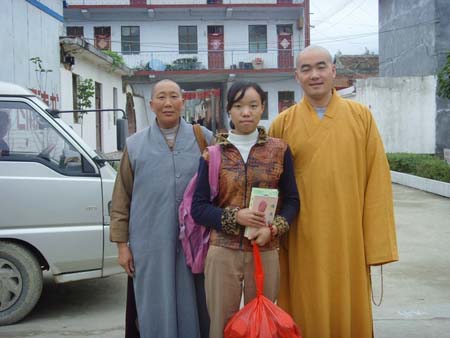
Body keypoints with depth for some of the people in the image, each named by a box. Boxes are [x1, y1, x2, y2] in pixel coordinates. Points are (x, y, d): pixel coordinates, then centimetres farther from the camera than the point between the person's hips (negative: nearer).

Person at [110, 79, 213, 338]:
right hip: (150, 244, 1)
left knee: (192, 307, 8)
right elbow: (121, 199, 8)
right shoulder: (135, 144, 7)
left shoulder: (204, 138, 4)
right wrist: (122, 243, 5)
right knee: (156, 309, 8)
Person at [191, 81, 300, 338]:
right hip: (223, 252, -1)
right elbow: (198, 207, 1)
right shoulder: (213, 153, 1)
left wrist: (274, 228, -12)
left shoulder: (279, 150, 4)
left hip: (266, 253, 1)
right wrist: (235, 216, -14)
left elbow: (291, 200, 6)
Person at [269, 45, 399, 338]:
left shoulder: (361, 116, 2)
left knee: (351, 310, 11)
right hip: (302, 239, 0)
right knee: (307, 313, 9)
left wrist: (377, 242, -4)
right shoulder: (283, 123, 2)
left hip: (349, 236, 0)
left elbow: (377, 180, -1)